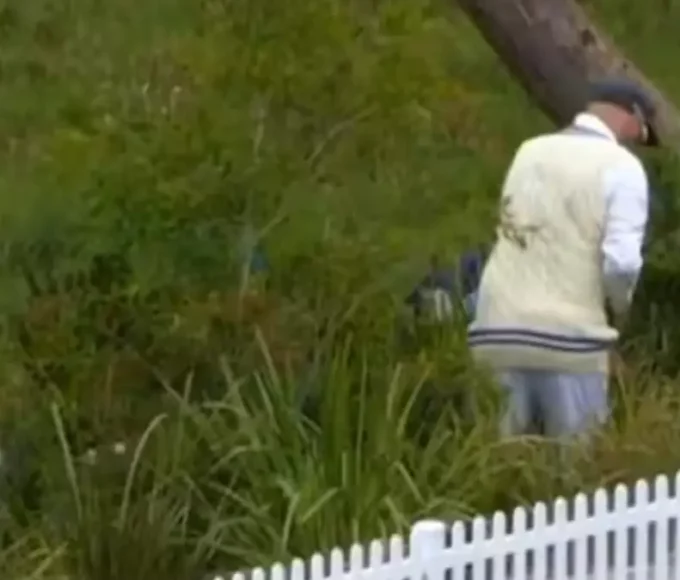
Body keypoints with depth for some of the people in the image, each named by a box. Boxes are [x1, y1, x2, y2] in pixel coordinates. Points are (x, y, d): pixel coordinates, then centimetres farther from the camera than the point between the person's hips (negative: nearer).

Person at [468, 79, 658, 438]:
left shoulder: (530, 152, 15)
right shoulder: (621, 166, -3)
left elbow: (518, 237, 14)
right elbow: (621, 262, -13)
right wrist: (618, 310, 7)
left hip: (500, 327, 5)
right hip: (566, 335, -5)